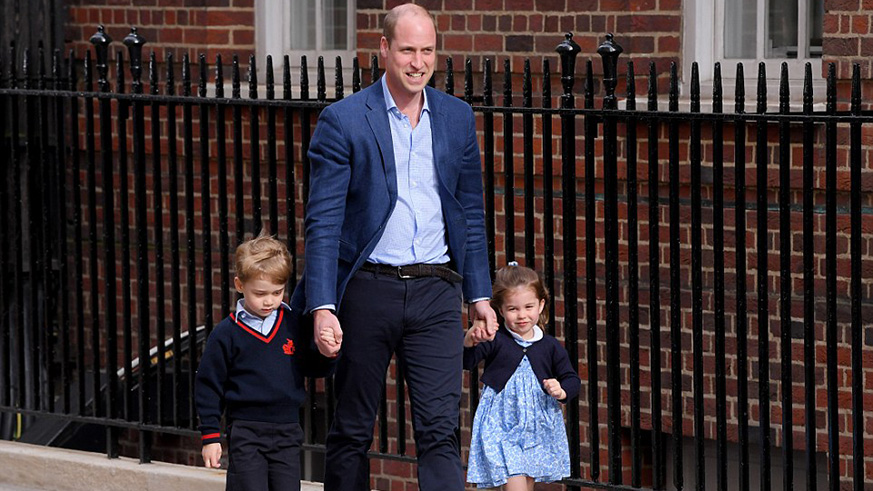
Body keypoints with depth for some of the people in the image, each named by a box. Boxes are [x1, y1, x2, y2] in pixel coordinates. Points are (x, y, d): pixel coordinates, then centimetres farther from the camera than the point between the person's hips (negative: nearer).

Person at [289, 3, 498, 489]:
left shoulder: (457, 117, 9)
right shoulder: (342, 121, -3)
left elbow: (471, 213, 16)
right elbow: (323, 221, -6)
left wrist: (479, 294, 12)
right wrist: (322, 307, -14)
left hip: (436, 290, 2)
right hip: (368, 287, -2)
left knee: (441, 430, -7)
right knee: (352, 431, 8)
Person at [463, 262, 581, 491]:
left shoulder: (550, 346, 4)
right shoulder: (495, 342, -5)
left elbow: (571, 379, 9)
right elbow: (465, 362, -16)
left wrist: (561, 391, -14)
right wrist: (469, 340, -37)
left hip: (538, 427, 4)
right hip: (502, 427, -4)